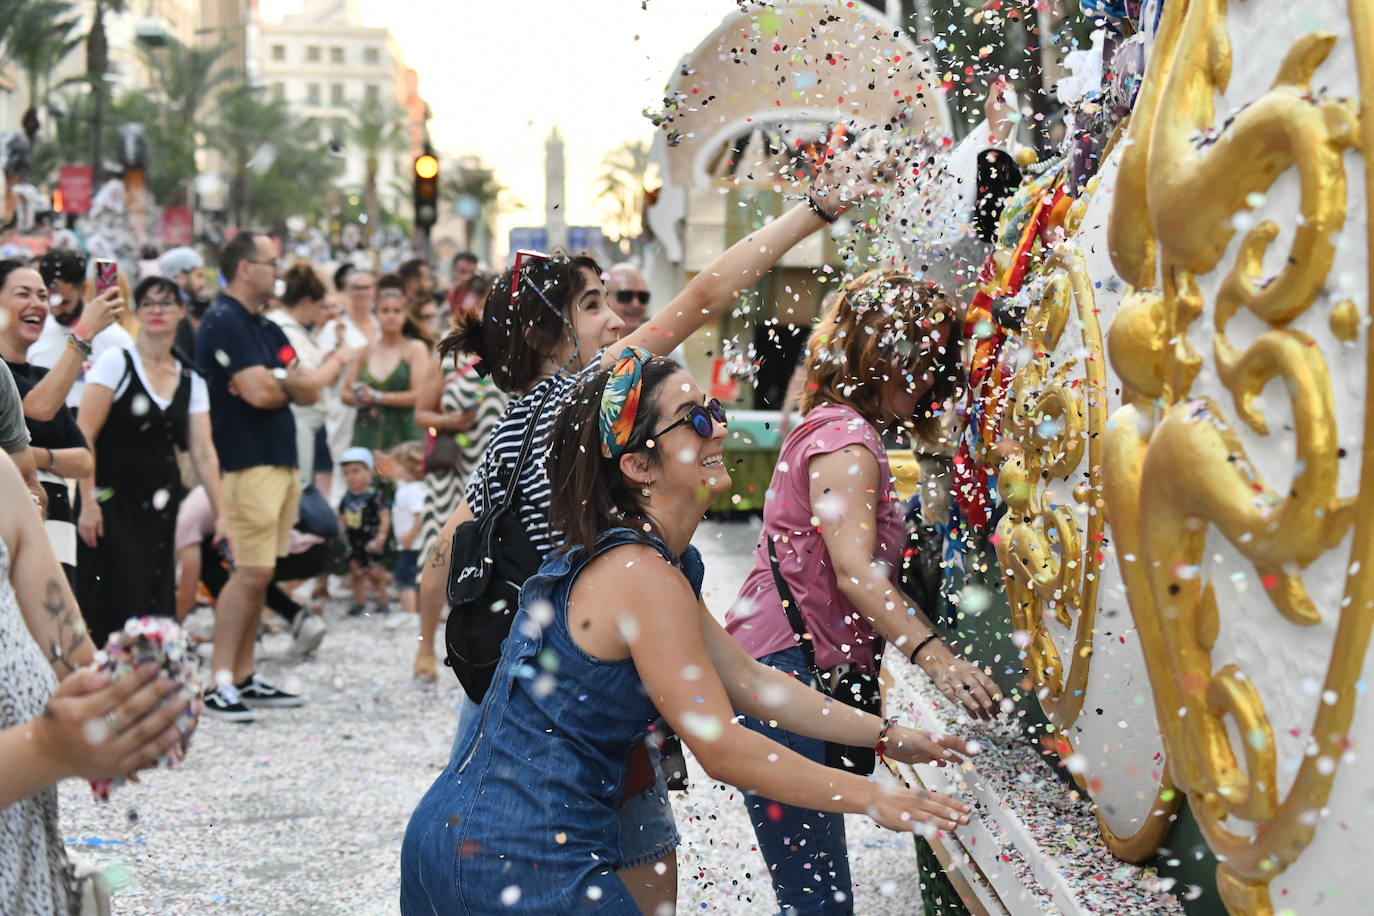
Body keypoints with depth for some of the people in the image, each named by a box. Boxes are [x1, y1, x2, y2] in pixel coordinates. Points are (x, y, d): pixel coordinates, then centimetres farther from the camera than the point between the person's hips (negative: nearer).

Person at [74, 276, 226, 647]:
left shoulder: (191, 380, 11)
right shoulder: (116, 363, -3)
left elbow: (203, 452, 8)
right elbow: (83, 435, -9)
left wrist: (221, 513, 1)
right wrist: (87, 502, -16)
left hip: (159, 508, 5)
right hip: (113, 502, -5)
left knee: (156, 608, 4)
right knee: (117, 604, -11)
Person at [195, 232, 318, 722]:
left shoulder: (268, 329, 19)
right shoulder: (223, 324, -10)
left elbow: (308, 392, 12)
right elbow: (258, 393, -19)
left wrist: (279, 380, -9)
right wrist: (289, 385, 3)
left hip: (281, 462, 9)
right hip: (247, 465, -9)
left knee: (258, 574, 10)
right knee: (250, 572, -12)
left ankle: (245, 676, 15)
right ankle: (220, 684, -10)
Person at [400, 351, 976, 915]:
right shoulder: (643, 577, -17)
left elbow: (748, 680, 18)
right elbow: (722, 749, -16)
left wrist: (886, 736, 18)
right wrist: (871, 797, -9)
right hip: (520, 864, -9)